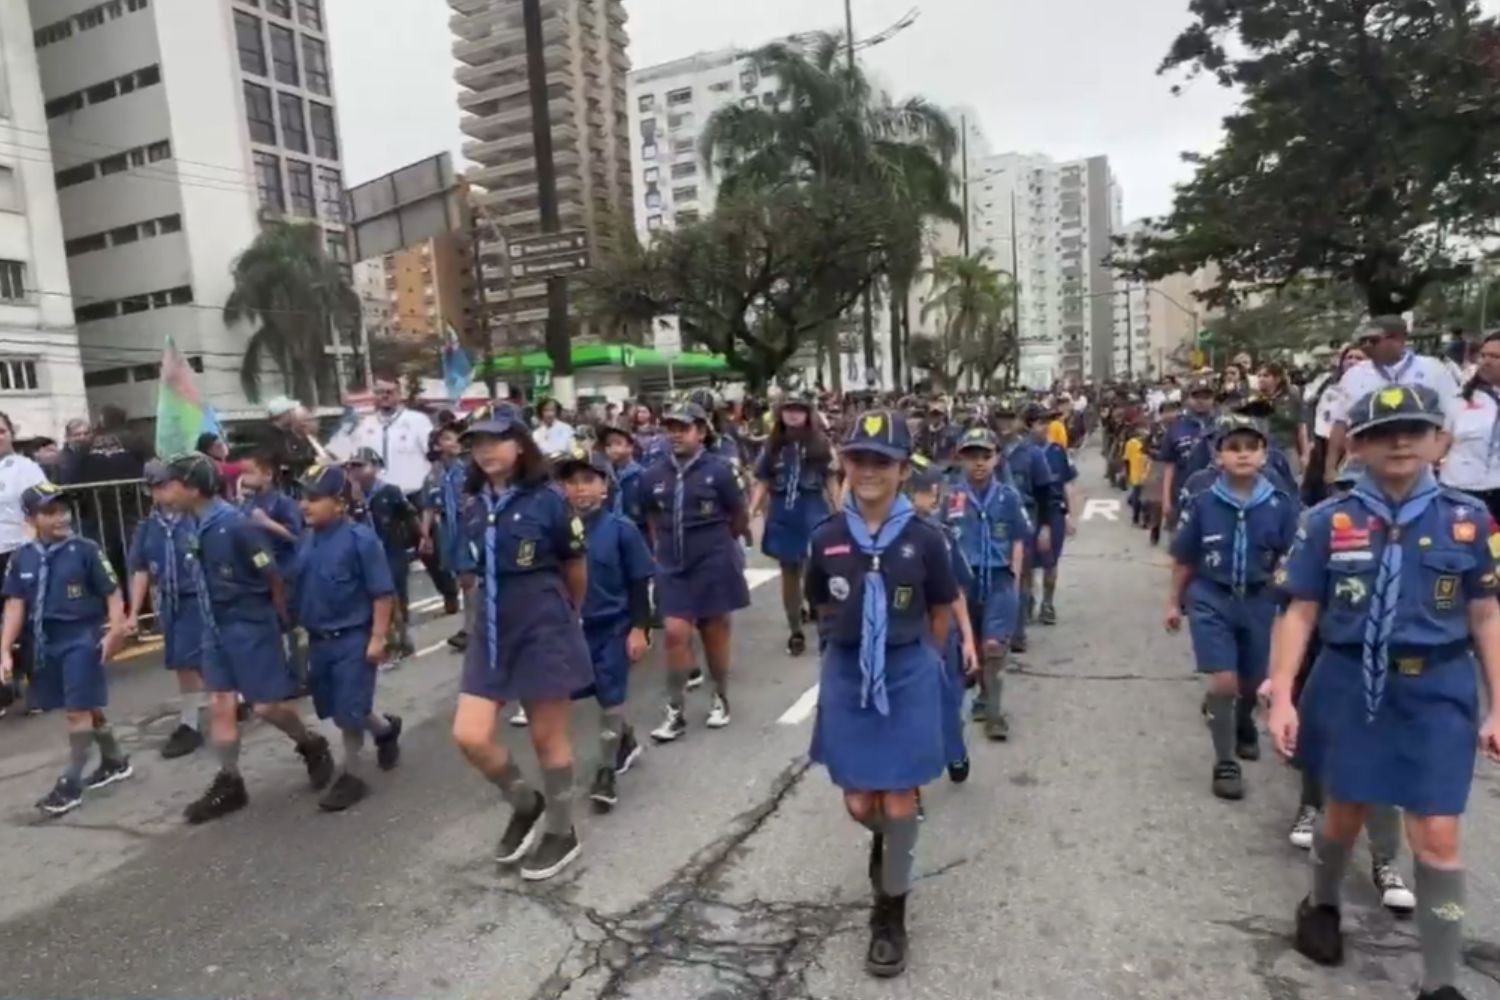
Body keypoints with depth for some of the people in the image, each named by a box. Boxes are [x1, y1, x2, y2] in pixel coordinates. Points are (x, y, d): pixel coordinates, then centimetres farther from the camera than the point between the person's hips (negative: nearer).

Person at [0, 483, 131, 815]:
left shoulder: (85, 550, -9)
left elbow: (112, 593, -8)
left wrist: (115, 629, -19)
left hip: (82, 638, -5)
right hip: (47, 643, 6)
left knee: (78, 710, -3)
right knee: (87, 707, 16)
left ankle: (70, 784, 6)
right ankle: (116, 762, 34)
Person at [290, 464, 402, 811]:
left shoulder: (360, 539, -17)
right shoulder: (305, 541, 4)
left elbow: (382, 592, -16)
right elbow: (298, 589, 15)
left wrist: (377, 638, -17)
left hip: (352, 639, -7)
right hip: (318, 640, 7)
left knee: (349, 712, 0)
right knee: (336, 711, 17)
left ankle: (352, 774, 18)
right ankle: (386, 729, 42)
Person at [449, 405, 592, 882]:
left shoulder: (546, 499, -11)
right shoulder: (474, 507, 5)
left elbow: (575, 567, 1)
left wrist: (568, 613, 15)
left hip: (543, 629, -5)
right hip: (491, 631, 5)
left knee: (547, 735, 7)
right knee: (469, 736, 0)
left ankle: (562, 833, 28)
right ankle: (526, 805, 27)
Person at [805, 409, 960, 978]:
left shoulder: (924, 539, -10)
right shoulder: (827, 540, -6)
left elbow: (940, 614, 4)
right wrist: (850, 650, 9)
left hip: (908, 679, -2)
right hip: (846, 679, 2)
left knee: (898, 803, 5)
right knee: (859, 804, 10)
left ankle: (890, 915, 28)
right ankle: (885, 837, 48)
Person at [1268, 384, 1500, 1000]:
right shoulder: (1330, 521, -6)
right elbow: (1300, 613, -4)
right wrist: (1282, 697, -9)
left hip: (1437, 693, 1)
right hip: (1349, 686, 0)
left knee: (1437, 836, 2)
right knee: (1344, 813, 16)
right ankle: (1322, 905, 45)